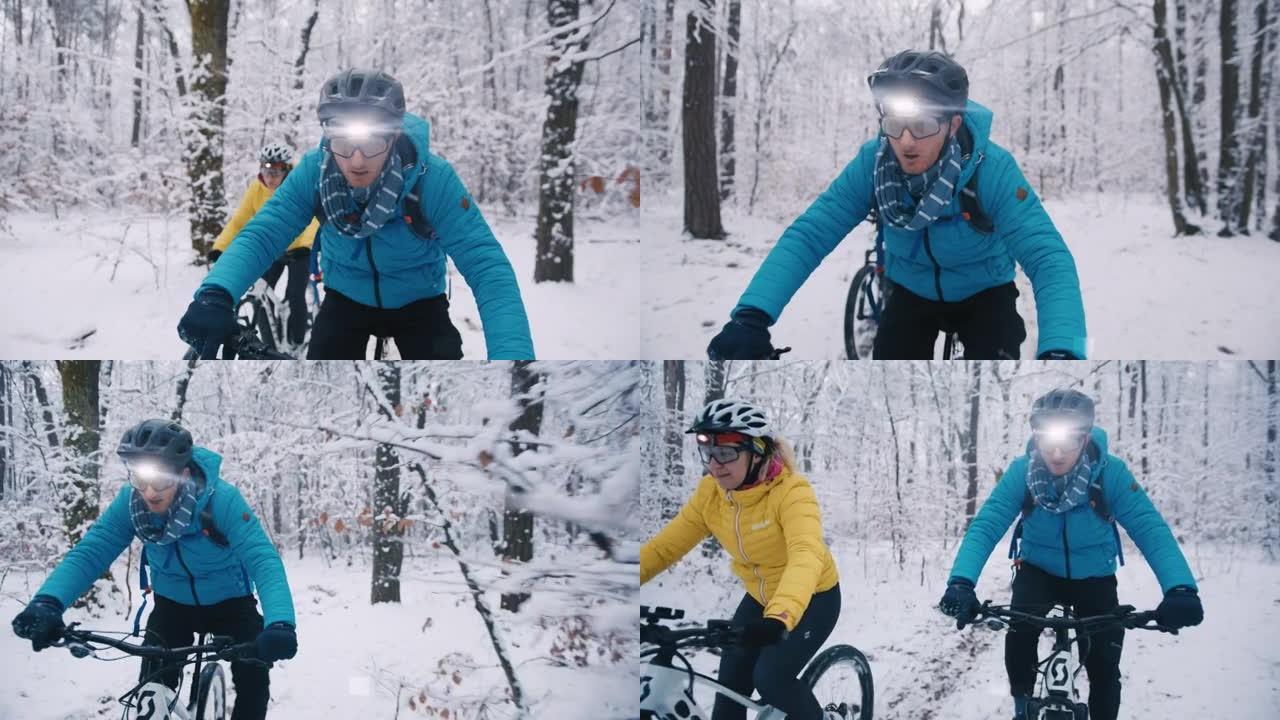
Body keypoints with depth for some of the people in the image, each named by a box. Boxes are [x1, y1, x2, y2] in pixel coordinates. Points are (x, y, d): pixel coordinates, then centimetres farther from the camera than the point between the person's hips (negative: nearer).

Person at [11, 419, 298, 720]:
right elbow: (89, 552, -27)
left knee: (253, 680, -16)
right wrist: (48, 603, -48)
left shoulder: (222, 499, -34)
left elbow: (262, 559, -42)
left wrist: (279, 624, -60)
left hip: (229, 602, -2)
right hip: (173, 603, 2)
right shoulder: (129, 502, -24)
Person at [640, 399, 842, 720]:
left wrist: (778, 619, -63)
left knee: (770, 679, -20)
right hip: (760, 599, 6)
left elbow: (806, 556, -47)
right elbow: (664, 546, -13)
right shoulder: (710, 493, -13)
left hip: (813, 599, -6)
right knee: (729, 688, -1)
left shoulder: (790, 492, -31)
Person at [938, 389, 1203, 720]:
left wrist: (1180, 589, -52)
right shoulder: (1021, 472, -24)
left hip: (1094, 578, 0)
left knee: (1104, 668, -7)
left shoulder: (1110, 473, -27)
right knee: (1019, 632, -27)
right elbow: (985, 526, -31)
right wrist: (961, 582, -50)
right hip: (1038, 571, 0)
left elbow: (1150, 529, -34)